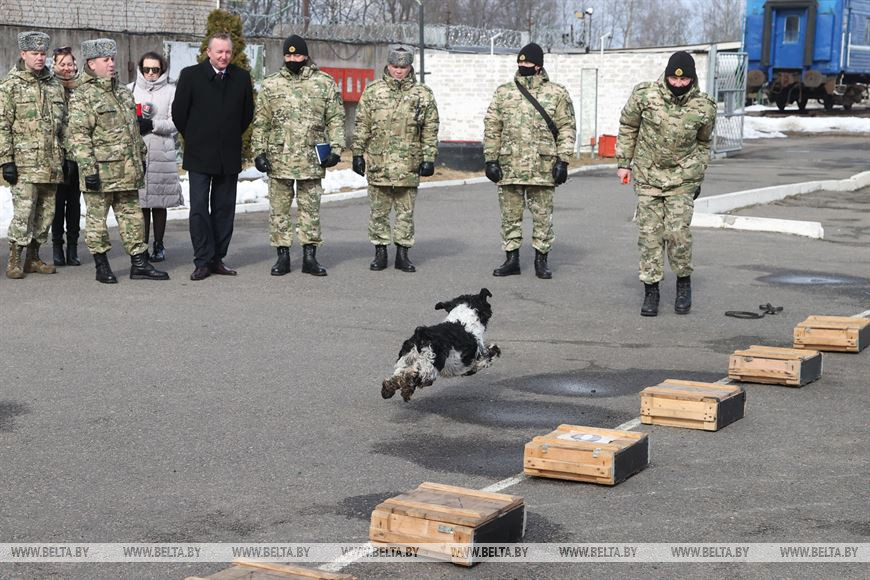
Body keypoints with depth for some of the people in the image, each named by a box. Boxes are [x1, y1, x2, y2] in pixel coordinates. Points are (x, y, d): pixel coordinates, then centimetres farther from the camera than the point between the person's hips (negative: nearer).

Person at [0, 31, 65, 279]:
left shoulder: (55, 85, 15)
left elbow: (62, 125, 20)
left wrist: (65, 157, 15)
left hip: (52, 164, 6)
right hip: (25, 163, -6)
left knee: (46, 213, 8)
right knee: (23, 212, -10)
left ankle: (33, 258, 19)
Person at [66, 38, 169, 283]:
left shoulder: (123, 92, 15)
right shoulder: (82, 97, -9)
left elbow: (134, 129, 23)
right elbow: (77, 136, -14)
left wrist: (141, 158, 21)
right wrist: (88, 168, -19)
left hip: (128, 171, 7)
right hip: (101, 171, -7)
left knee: (132, 216, 9)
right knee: (96, 219, 2)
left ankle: (139, 263, 14)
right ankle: (102, 266, 11)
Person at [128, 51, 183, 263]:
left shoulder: (171, 91, 7)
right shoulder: (131, 90, 11)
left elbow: (175, 123, 0)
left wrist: (153, 124, -12)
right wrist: (135, 124, -12)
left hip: (162, 152, 0)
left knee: (159, 202, 4)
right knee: (140, 201, -1)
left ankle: (158, 245, 14)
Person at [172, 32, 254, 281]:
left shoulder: (241, 77, 5)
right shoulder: (191, 75, -4)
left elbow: (247, 113, 16)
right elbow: (178, 112, 3)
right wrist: (194, 139, 8)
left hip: (229, 156, 3)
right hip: (200, 157, -3)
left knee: (224, 209, 5)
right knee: (199, 209, -5)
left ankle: (217, 259, 12)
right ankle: (203, 261, -1)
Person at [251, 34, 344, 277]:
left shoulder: (325, 83, 4)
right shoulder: (271, 85, 6)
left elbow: (336, 119, 4)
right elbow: (261, 123, 7)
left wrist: (335, 148, -5)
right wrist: (259, 152, -1)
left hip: (312, 159, -1)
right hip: (279, 157, 1)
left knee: (311, 208, 4)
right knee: (279, 208, 4)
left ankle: (310, 256, 10)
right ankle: (282, 255, 11)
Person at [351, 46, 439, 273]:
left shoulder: (423, 94, 4)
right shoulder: (373, 91, 5)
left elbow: (430, 130, 5)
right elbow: (361, 125, 6)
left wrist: (428, 158, 0)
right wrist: (358, 153, 2)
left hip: (408, 165, 0)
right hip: (378, 163, 0)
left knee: (405, 212, 5)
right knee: (378, 210, 6)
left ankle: (403, 253, 13)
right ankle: (380, 252, 15)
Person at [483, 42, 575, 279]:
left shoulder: (557, 94, 3)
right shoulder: (503, 93, 8)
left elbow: (567, 128, 2)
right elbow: (492, 128, 9)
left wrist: (563, 160, -5)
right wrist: (491, 159, 2)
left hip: (543, 167, -2)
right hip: (510, 166, 2)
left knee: (543, 216, 3)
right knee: (510, 215, 7)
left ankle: (541, 260, 15)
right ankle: (512, 259, 16)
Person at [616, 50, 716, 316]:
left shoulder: (703, 107, -6)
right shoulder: (645, 95, -10)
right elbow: (628, 127, 6)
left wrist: (699, 175, 14)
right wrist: (624, 162, 6)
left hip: (682, 179, -1)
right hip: (647, 177, 1)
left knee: (678, 231, -11)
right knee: (650, 234, 0)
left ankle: (684, 283, 11)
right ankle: (651, 290, 11)